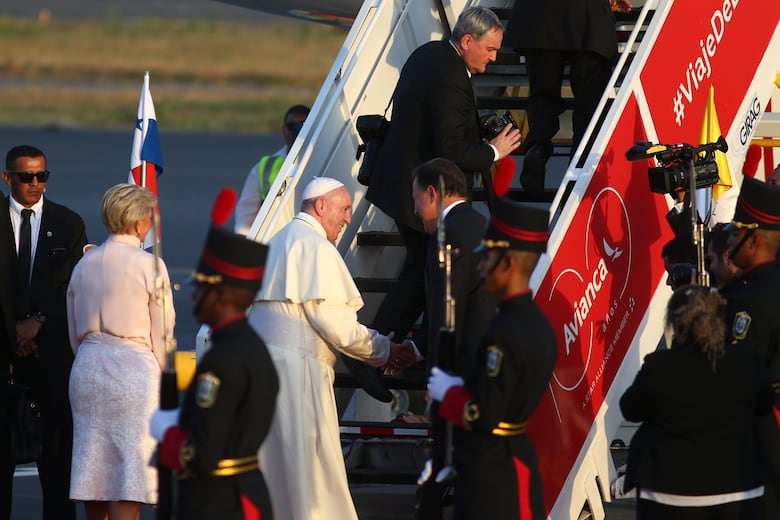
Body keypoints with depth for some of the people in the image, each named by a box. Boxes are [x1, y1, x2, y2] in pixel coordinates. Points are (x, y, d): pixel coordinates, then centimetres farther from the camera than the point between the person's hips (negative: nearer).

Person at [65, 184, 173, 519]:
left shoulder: (84, 264, 9)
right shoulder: (149, 265, -8)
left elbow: (75, 335, 15)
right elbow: (162, 333, -4)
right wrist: (160, 376, 9)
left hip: (87, 367, 6)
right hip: (133, 369, -6)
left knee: (94, 466, 11)